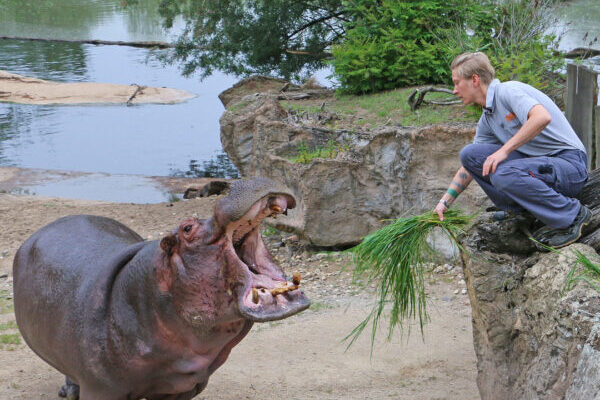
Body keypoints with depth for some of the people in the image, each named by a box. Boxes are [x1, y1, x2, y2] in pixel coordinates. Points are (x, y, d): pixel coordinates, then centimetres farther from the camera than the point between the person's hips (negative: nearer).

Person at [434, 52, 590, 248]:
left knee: (503, 174, -34)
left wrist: (505, 150, -29)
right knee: (469, 153, -2)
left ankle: (574, 214, -15)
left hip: (570, 165, -8)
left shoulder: (509, 90, -14)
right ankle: (518, 207, 11)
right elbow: (469, 166, 22)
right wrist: (445, 201, 17)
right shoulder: (486, 120, 13)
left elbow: (542, 117, -33)